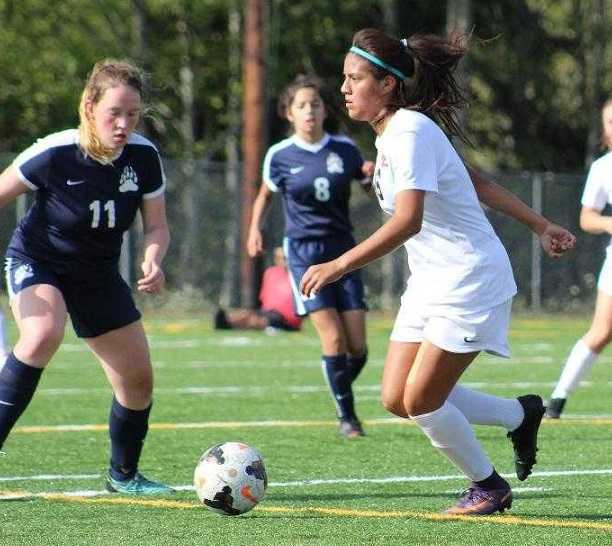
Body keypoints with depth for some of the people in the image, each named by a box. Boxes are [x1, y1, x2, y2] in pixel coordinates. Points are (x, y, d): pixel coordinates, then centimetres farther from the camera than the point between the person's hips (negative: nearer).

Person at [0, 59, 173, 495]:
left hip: (98, 275, 5)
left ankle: (124, 474, 31)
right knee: (44, 333, -36)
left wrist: (152, 262, -25)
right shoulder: (54, 154, -26)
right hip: (37, 262, -5)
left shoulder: (144, 157, -15)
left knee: (138, 379, 6)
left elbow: (156, 226, -4)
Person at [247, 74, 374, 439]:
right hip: (303, 251, -2)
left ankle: (342, 392, 27)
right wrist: (255, 229, 3)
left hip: (342, 248, 2)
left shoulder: (345, 149, 1)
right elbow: (266, 193, 17)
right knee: (333, 337, -14)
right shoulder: (280, 156, -1)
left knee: (357, 345, -3)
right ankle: (346, 414, -1)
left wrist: (372, 176, -11)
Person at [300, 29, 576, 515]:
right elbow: (477, 181, 16)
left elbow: (407, 221, -33)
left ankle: (489, 487, 14)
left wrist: (338, 267, -36)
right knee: (397, 399, 3)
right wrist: (540, 225, 21)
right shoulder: (392, 133, 9)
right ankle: (520, 414, 21)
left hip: (469, 280, -9)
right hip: (431, 283, 9)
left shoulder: (410, 133, -20)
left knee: (421, 401, -8)